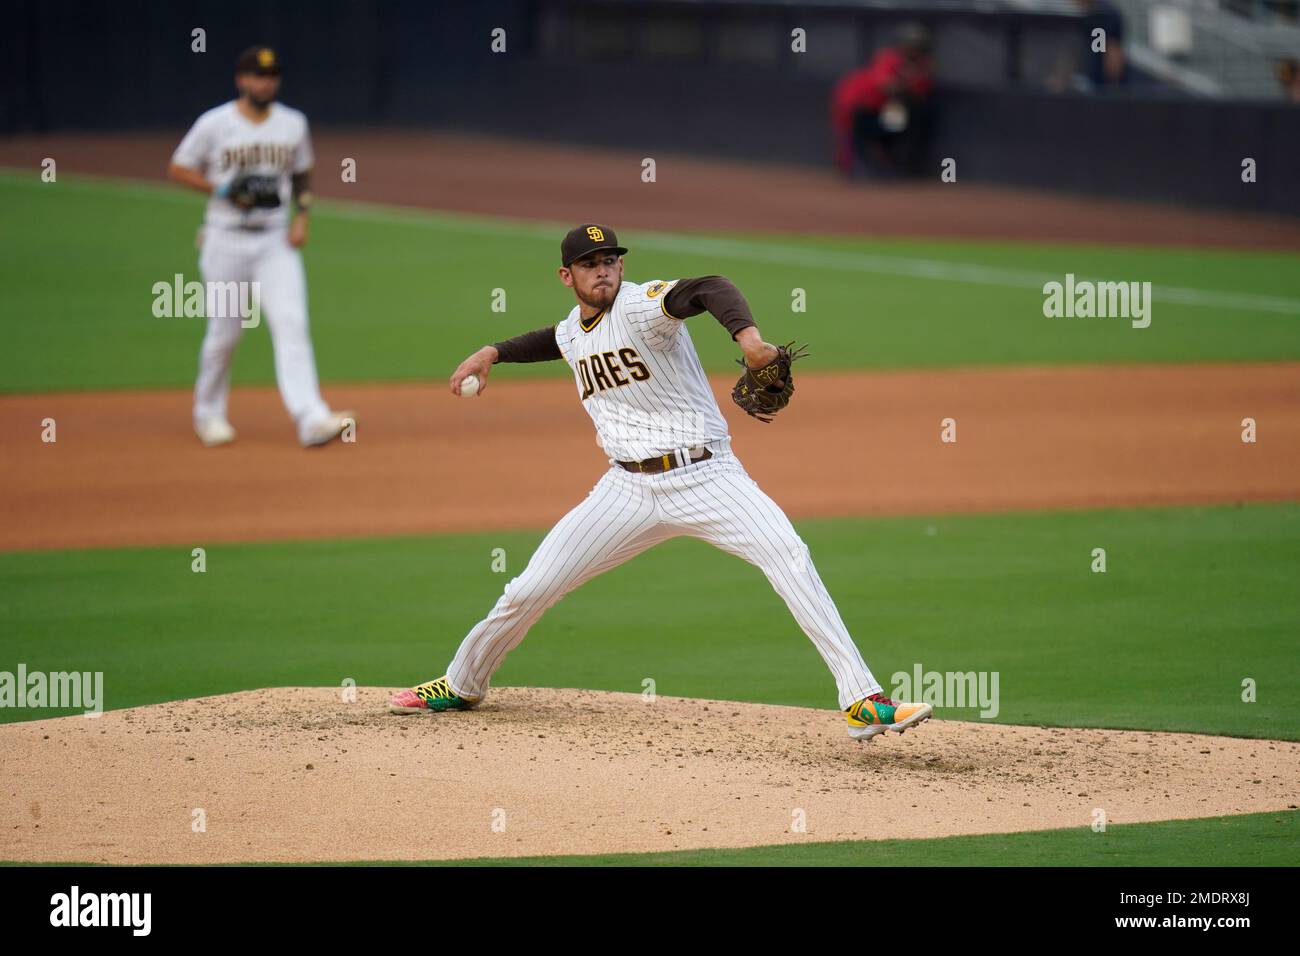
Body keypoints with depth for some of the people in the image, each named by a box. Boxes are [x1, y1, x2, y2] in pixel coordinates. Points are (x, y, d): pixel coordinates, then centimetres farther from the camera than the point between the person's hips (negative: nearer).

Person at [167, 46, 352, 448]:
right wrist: (219, 189, -13)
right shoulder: (214, 125, -4)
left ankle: (311, 419, -26)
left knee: (291, 323, -15)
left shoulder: (294, 124, 7)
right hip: (226, 242, -2)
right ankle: (208, 412, 29)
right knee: (224, 332, 5)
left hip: (276, 242, 2)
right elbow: (178, 169, 2)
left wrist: (302, 215, 3)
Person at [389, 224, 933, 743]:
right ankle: (461, 685, 30)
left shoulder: (640, 305, -12)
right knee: (530, 589, 3)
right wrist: (494, 353, 29)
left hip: (705, 478, -5)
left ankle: (862, 700, -28)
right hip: (629, 488, 6)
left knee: (789, 557, -27)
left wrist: (747, 335, -53)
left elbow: (711, 290, -34)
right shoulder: (572, 333, 11)